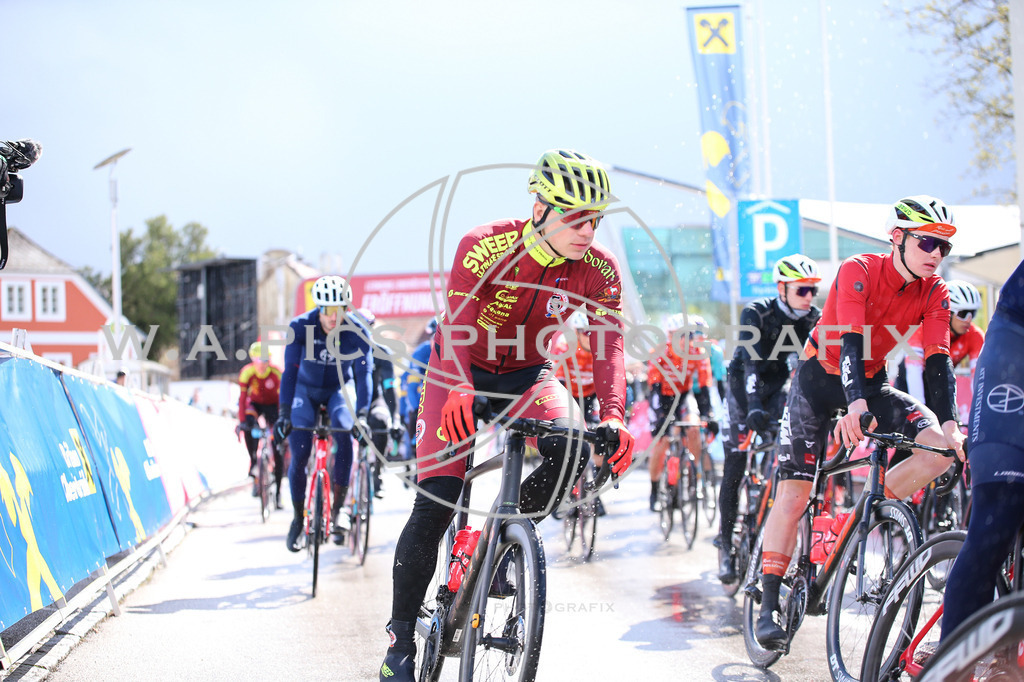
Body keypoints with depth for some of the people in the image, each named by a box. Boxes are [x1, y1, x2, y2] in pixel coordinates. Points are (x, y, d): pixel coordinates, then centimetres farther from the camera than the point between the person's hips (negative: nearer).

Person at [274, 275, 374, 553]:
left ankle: (338, 507, -17)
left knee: (344, 435, -29)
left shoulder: (357, 332, -23)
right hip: (306, 391, 0)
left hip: (338, 391, 0)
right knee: (299, 455, -13)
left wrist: (361, 415, -39)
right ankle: (298, 517, 8)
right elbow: (290, 371, -28)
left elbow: (364, 374, -26)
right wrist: (284, 414, -38)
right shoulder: (300, 327, -24)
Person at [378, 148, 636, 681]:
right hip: (461, 371, -3)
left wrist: (613, 415, -41)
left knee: (572, 449, -29)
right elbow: (459, 326, -36)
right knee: (434, 506, -14)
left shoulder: (598, 269, -18)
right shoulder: (485, 246, -27)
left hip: (526, 373, 3)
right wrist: (460, 391, -55)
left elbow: (608, 343, -23)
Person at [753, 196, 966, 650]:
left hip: (870, 381, 5)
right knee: (793, 490, -13)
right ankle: (769, 605, -8)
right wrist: (855, 404, -50)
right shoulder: (859, 271, -23)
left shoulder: (934, 294, -9)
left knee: (940, 447, -20)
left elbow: (938, 361, -15)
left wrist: (950, 423, -30)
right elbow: (850, 340, -35)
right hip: (821, 376, -4)